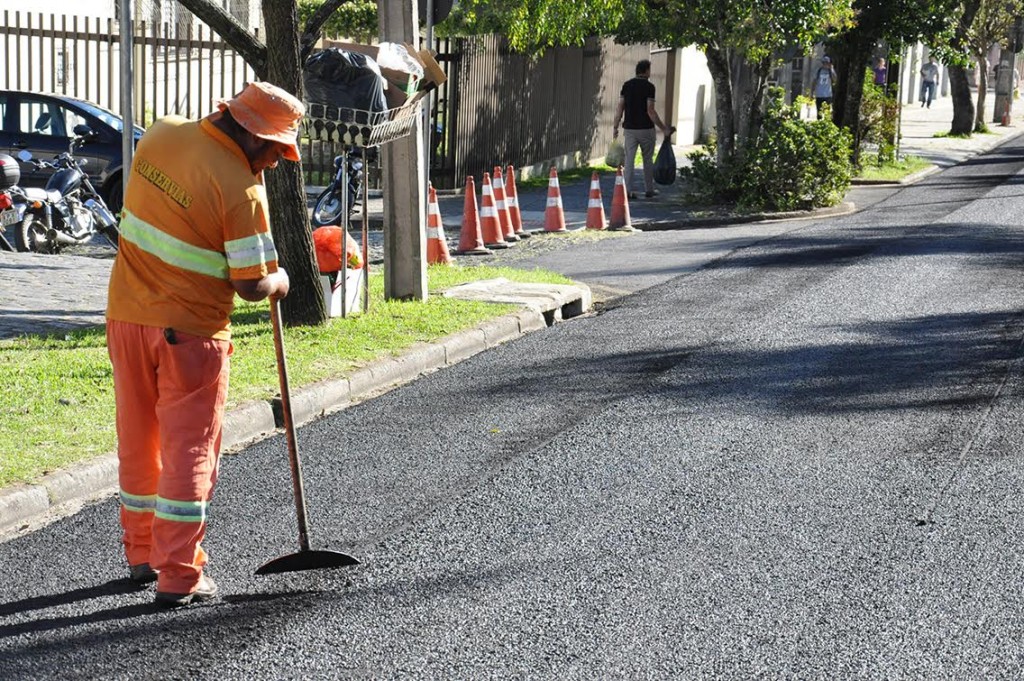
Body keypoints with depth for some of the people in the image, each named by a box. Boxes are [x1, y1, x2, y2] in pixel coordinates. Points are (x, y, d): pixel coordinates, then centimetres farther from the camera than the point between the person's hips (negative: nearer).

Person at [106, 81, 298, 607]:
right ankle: (179, 577, 5)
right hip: (190, 331, -6)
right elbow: (251, 286, -16)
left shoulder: (161, 135, -1)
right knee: (190, 452, 3)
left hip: (127, 315, 7)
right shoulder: (242, 191, -20)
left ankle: (141, 555, 31)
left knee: (137, 442, 18)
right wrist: (280, 282, 5)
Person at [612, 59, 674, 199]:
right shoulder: (648, 86, -10)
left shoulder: (627, 85, 4)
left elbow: (620, 107, 2)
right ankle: (649, 189, 19)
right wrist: (663, 128, -9)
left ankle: (627, 190, -5)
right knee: (648, 159, 12)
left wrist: (615, 126, 9)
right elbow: (650, 111, -15)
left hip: (629, 129, 3)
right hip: (646, 129, -3)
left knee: (629, 160, 2)